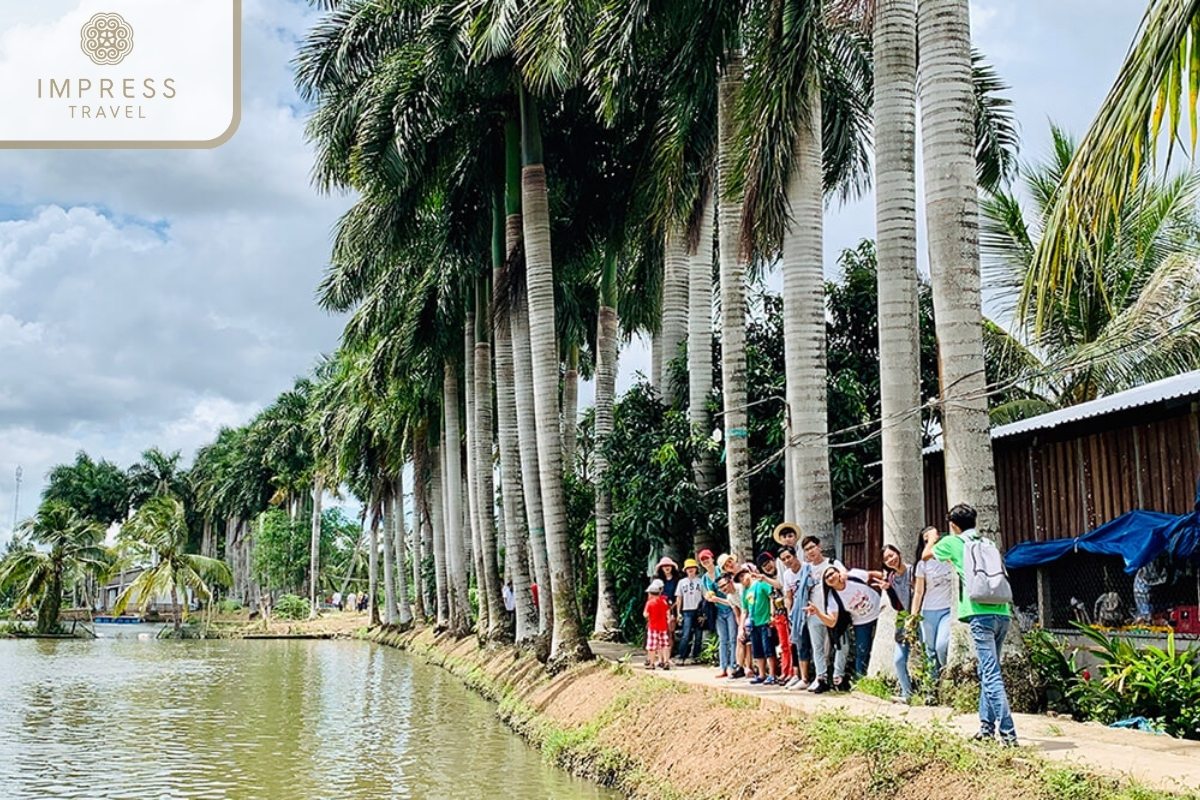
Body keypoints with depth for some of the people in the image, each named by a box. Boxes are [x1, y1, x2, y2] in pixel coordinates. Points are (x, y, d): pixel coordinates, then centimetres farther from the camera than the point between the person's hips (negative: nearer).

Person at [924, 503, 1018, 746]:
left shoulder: (952, 542, 4)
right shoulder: (987, 543, 18)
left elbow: (926, 555, 23)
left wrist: (932, 539, 45)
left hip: (981, 614, -6)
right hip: (1002, 613, 6)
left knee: (991, 675, -10)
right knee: (988, 672, 17)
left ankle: (1008, 733, -17)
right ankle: (987, 726, 20)